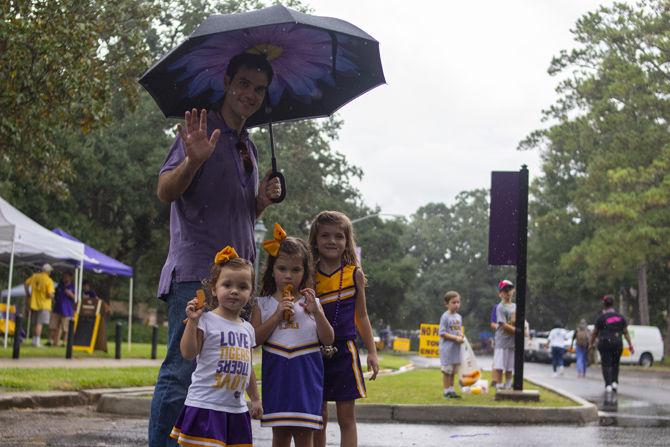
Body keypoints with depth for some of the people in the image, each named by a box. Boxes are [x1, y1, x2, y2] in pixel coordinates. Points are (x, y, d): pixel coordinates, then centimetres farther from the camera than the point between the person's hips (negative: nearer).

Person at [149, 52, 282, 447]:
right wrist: (192, 160, -30)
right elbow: (166, 191, -12)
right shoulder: (201, 130, -1)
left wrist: (263, 200, 6)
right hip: (196, 272, -8)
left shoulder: (249, 147, 21)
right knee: (182, 372, -11)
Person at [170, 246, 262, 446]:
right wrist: (192, 321, -22)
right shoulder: (206, 320, -7)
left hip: (236, 408, 7)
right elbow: (188, 353, -15)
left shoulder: (247, 328, 13)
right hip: (206, 405, -6)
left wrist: (255, 398, 21)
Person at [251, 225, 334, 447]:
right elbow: (255, 339, -5)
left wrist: (317, 312, -15)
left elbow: (328, 339, 0)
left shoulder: (311, 302, 5)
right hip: (276, 376, 1)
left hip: (306, 378, 0)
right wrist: (277, 315, -13)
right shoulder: (263, 304, 5)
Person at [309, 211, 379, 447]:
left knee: (347, 416, 0)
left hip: (344, 350, 0)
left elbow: (361, 316, 10)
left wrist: (372, 352, 7)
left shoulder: (354, 274, 2)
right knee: (318, 416, 8)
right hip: (314, 351, 1)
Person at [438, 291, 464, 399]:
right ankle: (447, 391, 5)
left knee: (453, 370, 12)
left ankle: (451, 390, 19)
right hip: (447, 347, -7)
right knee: (447, 370, -1)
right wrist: (456, 338, -19)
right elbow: (442, 333, -15)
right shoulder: (445, 317, -11)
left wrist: (461, 335, -4)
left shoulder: (459, 317, 11)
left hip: (456, 347, 7)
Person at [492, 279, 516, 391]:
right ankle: (499, 385, -5)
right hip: (502, 341, -6)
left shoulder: (515, 306, 14)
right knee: (499, 366, -7)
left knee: (510, 367, 10)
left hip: (513, 341, 6)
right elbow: (504, 325, -15)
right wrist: (517, 331, -13)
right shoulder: (500, 307, -8)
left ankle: (508, 386, 17)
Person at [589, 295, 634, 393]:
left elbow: (594, 332, 0)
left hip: (605, 343, -3)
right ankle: (615, 382, 3)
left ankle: (608, 385, -10)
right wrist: (630, 345, 13)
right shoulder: (620, 317, 7)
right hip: (617, 343, 3)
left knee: (606, 364, 1)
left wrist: (591, 343, 12)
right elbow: (626, 332, 9)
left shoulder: (601, 317, -5)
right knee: (615, 364, 17)